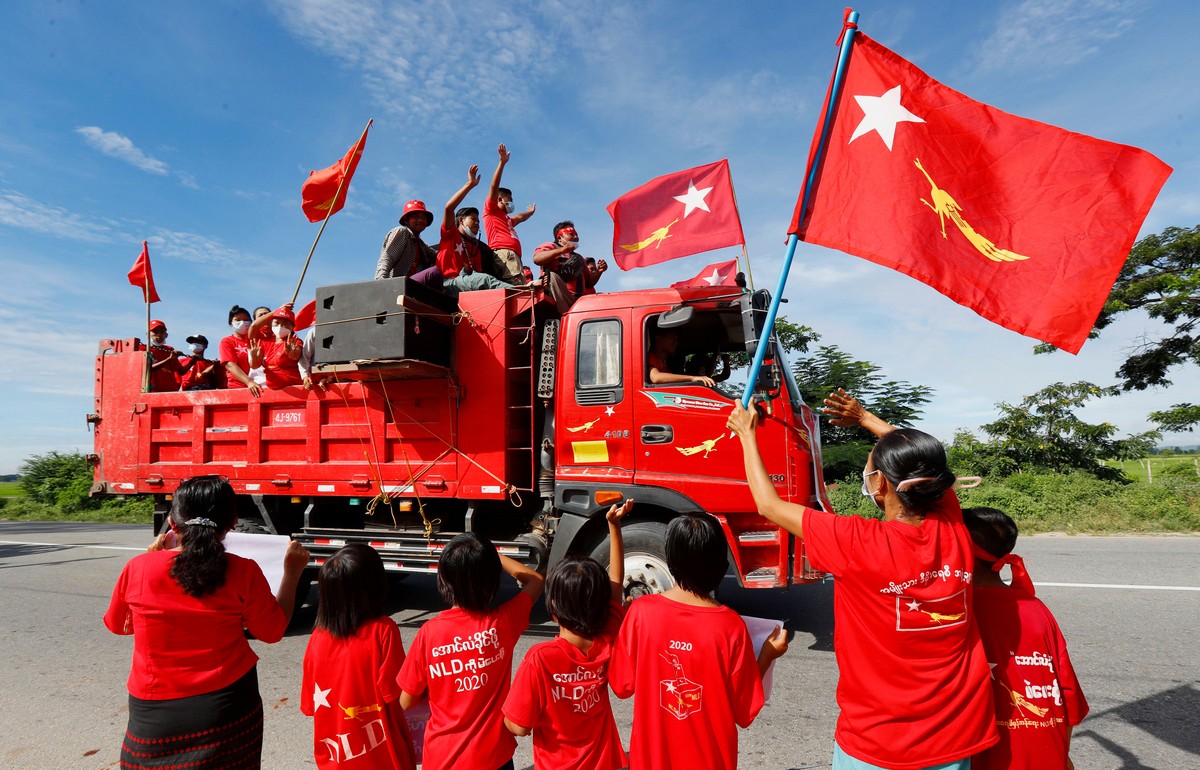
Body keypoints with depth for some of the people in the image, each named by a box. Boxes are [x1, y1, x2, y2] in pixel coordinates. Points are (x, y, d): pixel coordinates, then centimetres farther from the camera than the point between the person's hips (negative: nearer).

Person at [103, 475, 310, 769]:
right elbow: (272, 631, -1)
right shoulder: (243, 573, -14)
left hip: (154, 713, 1)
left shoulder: (138, 568, -11)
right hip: (227, 711, 0)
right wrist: (292, 571, 7)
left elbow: (118, 625, 10)